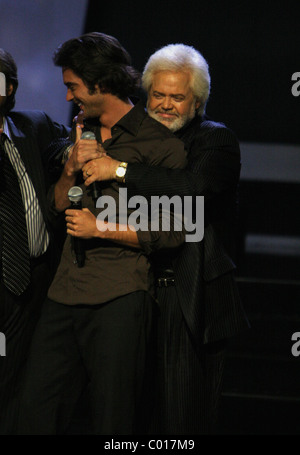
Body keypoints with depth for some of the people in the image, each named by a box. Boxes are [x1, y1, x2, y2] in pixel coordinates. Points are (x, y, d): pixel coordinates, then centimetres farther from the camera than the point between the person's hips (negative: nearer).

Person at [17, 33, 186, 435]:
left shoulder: (159, 142, -4)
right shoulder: (84, 133, 19)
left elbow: (173, 232, -9)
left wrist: (102, 228, -8)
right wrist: (72, 169, 0)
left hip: (120, 298, -6)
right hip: (65, 293, 7)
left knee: (113, 421, -2)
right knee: (38, 409, 4)